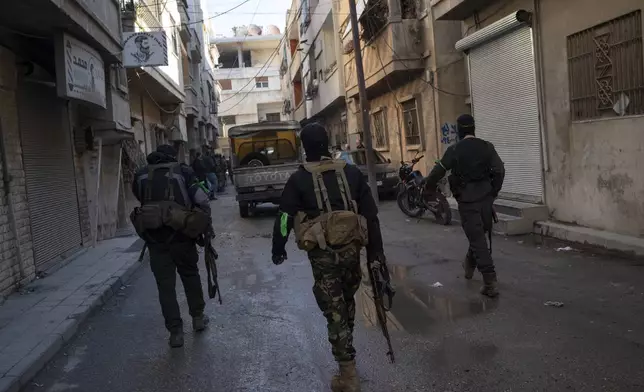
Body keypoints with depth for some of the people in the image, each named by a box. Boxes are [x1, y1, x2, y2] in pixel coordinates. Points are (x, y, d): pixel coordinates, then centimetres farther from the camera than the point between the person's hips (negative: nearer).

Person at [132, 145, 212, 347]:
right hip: (181, 236, -1)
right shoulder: (182, 171, -1)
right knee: (190, 276, 20)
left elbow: (141, 200, 12)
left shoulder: (141, 175, 6)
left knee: (165, 285, 8)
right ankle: (198, 318, 31)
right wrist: (207, 225, 6)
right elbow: (202, 201, -7)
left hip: (155, 238, 1)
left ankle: (175, 332, 10)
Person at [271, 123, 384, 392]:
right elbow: (371, 214, 4)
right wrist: (375, 249, 11)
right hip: (351, 249, 4)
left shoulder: (298, 180, -5)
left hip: (322, 254, -4)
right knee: (347, 302, 24)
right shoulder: (351, 173, 4)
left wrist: (278, 249, 12)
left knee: (334, 312, 3)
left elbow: (285, 218, -3)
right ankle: (346, 354, 43)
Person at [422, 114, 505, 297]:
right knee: (479, 235, 22)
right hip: (485, 198, 4)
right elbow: (500, 171, -1)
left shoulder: (455, 150, -9)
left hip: (467, 200, -4)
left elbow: (439, 171, -3)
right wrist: (493, 192, 11)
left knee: (477, 239, -2)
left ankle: (490, 282, -4)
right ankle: (469, 265, 42)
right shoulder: (487, 147, 2)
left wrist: (427, 185, 15)